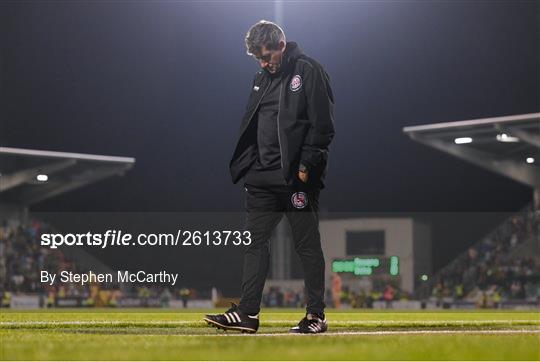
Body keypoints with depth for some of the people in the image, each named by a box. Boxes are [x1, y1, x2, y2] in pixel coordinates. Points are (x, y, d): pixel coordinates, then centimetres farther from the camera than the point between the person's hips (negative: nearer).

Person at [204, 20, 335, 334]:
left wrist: (306, 165, -16)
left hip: (297, 178, -8)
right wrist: (248, 166, 12)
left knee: (308, 246, 0)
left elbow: (322, 125, -12)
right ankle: (247, 313, 7)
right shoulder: (263, 77, 17)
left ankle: (317, 315, 6)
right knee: (256, 242, 5)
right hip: (263, 177, 8)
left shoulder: (309, 72, -6)